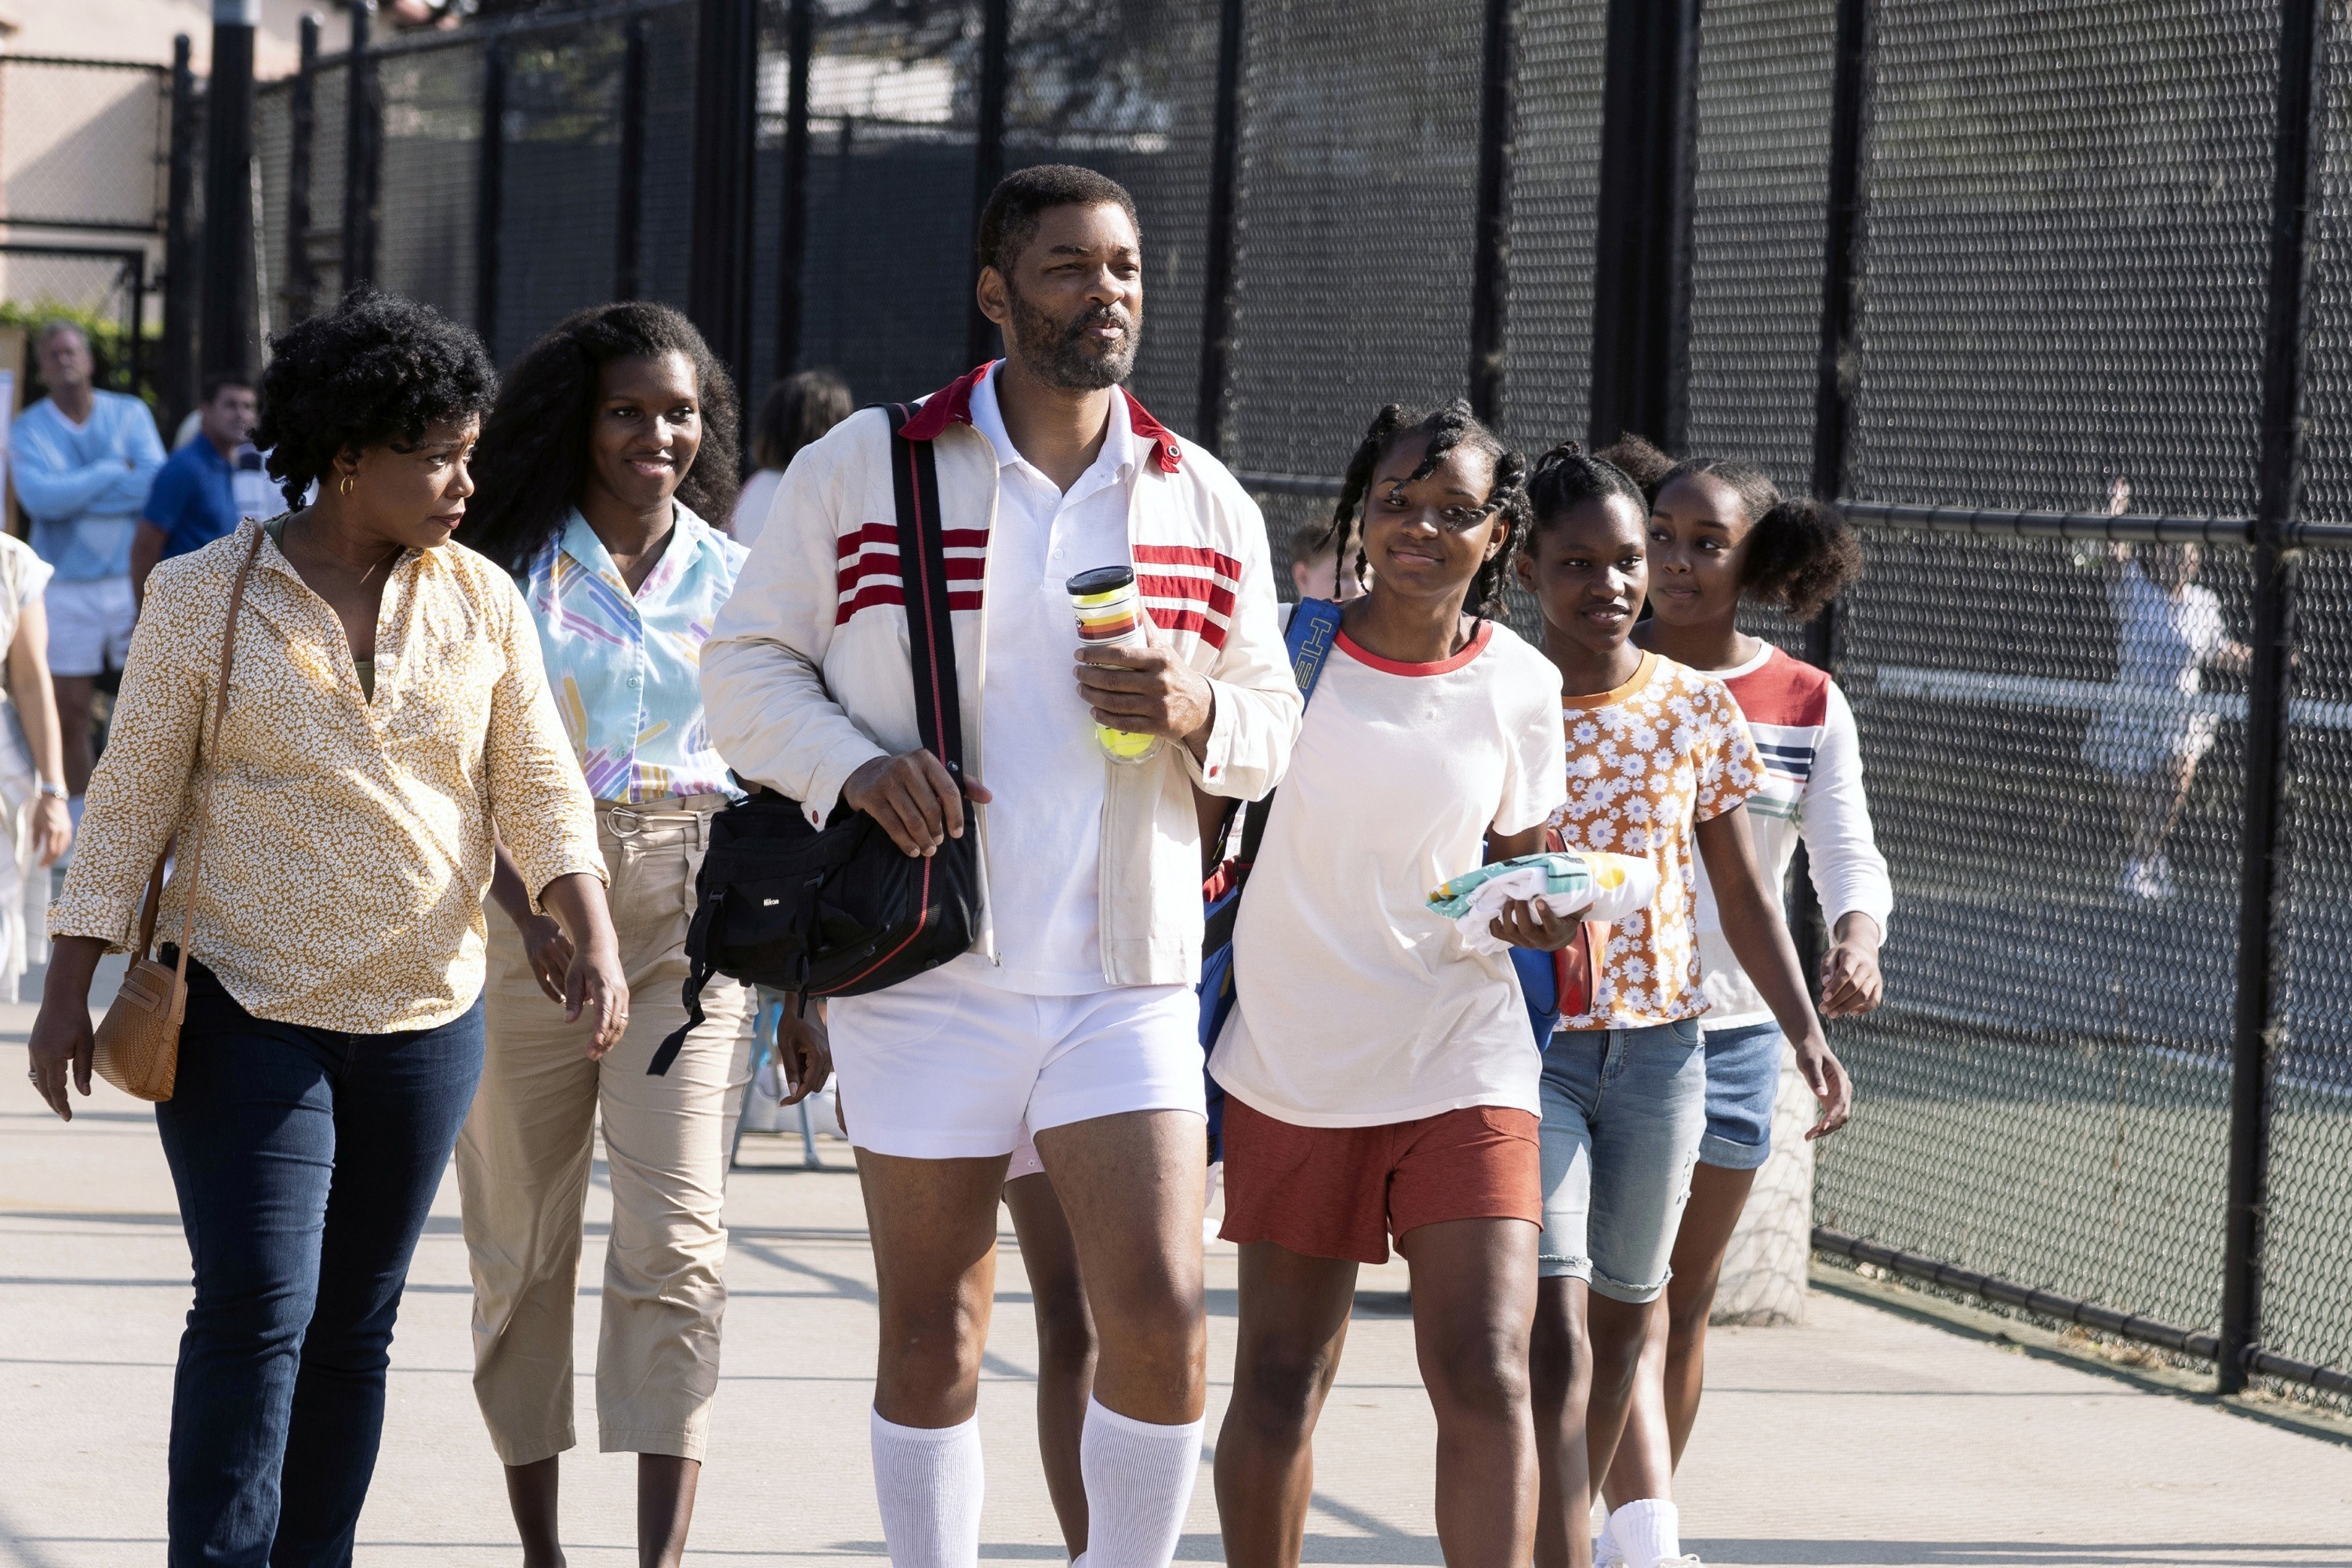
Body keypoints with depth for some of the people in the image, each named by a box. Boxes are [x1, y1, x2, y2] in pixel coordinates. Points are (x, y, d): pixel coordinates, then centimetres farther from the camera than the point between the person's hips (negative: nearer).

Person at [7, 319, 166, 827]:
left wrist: (73, 494, -15)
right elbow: (40, 498, -17)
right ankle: (80, 818, 13)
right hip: (65, 589, 0)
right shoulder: (28, 430, 1)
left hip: (133, 582, 0)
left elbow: (158, 485, -13)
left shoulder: (130, 413, 2)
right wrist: (115, 472, -14)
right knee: (69, 710, 2)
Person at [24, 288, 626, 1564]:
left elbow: (540, 790, 3)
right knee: (256, 1311, -13)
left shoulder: (481, 603, 4)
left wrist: (594, 938, -12)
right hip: (245, 1016, -4)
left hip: (424, 1023, 4)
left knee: (353, 1326, 8)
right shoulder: (204, 596, -5)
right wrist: (71, 985, -5)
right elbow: (131, 799, -2)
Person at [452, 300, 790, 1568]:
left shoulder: (733, 581, 9)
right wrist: (533, 913, -18)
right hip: (526, 905, 0)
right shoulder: (511, 569, 2)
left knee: (675, 1240, -12)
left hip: (688, 912, 0)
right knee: (522, 1245, 6)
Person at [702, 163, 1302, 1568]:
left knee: (1164, 1316, -9)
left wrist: (1198, 713, -9)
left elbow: (1274, 726, 14)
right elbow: (749, 666, 4)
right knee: (934, 1334, 6)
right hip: (923, 974, -1)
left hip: (1126, 979, 1)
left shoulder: (1206, 502, 8)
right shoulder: (863, 472, 1)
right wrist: (852, 764, -14)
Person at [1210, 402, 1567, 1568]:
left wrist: (1534, 911, -12)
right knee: (1281, 1379, 6)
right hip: (1293, 1064, 0)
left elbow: (1516, 863, 11)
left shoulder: (1522, 686, 1)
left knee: (1484, 1374, -12)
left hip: (1462, 1065, 0)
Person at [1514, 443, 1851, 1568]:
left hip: (1659, 1050, 4)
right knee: (1553, 1329, -14)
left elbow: (1742, 890, 9)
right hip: (1525, 1045, -4)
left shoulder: (1696, 707, 3)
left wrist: (1806, 1031, 2)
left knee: (1623, 1312, 15)